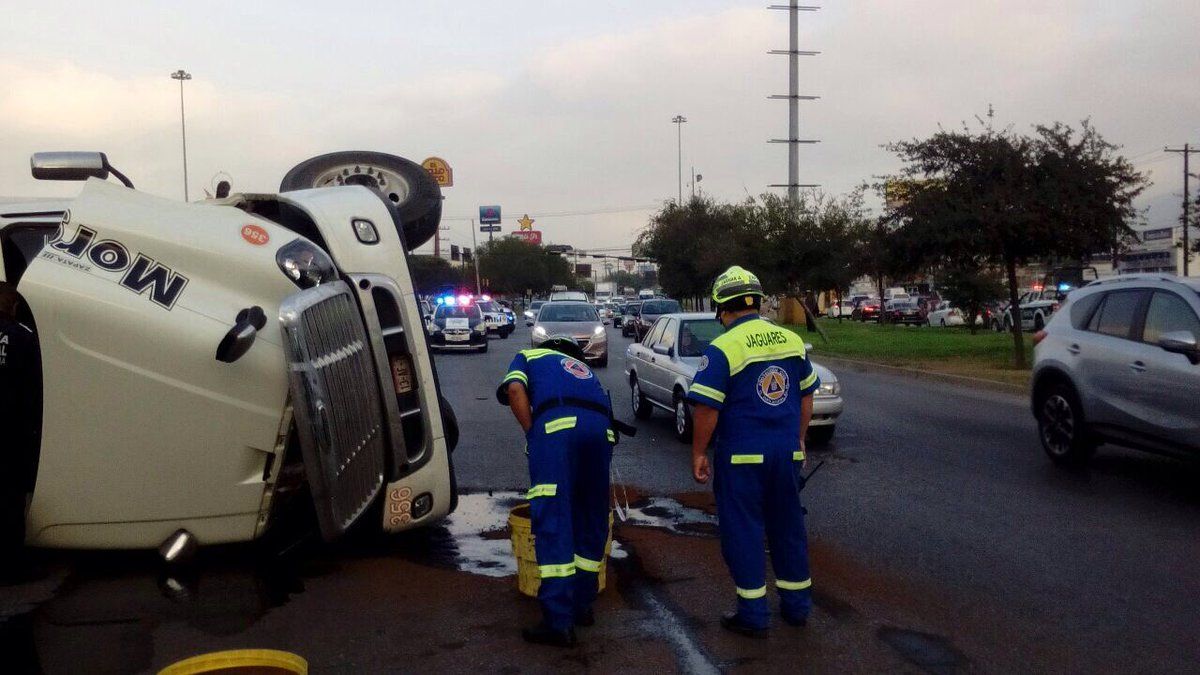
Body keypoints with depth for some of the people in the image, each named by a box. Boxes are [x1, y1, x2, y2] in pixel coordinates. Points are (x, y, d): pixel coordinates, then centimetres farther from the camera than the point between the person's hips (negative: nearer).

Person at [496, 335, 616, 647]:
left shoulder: (529, 356, 30)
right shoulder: (584, 369, 42)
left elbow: (514, 389, 7)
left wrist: (532, 435, 11)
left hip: (557, 423, -5)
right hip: (601, 428, 5)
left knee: (553, 523, -5)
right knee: (592, 520, 17)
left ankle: (558, 622, -8)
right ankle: (582, 605, 27)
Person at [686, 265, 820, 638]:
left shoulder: (722, 349, -14)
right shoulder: (792, 341, 4)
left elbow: (706, 409, -16)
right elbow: (805, 397, 13)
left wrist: (698, 454, -5)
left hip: (741, 456, -5)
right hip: (786, 453, 6)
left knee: (743, 531, 6)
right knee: (788, 526, 17)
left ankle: (754, 615, 13)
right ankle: (797, 604, 29)